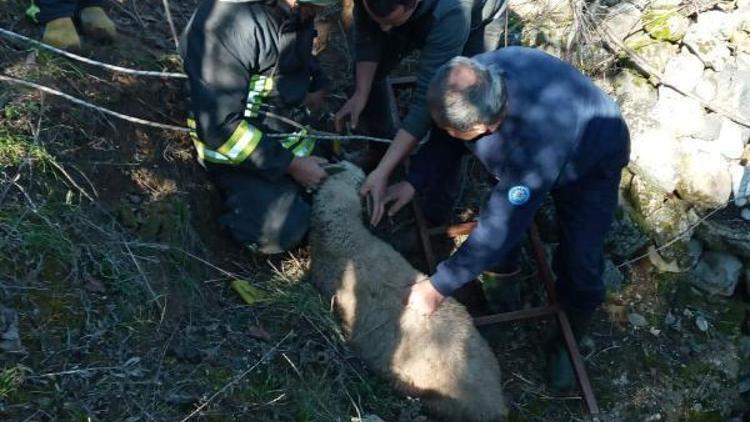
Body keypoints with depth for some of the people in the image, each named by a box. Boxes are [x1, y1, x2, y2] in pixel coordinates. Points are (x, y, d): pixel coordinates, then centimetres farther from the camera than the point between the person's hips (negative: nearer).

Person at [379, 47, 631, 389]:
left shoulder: (536, 142, -49)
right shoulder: (477, 81, -31)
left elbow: (501, 226, -39)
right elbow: (446, 140, -8)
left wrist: (439, 286, -33)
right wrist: (413, 182, -18)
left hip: (591, 162, -6)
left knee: (580, 264, -8)